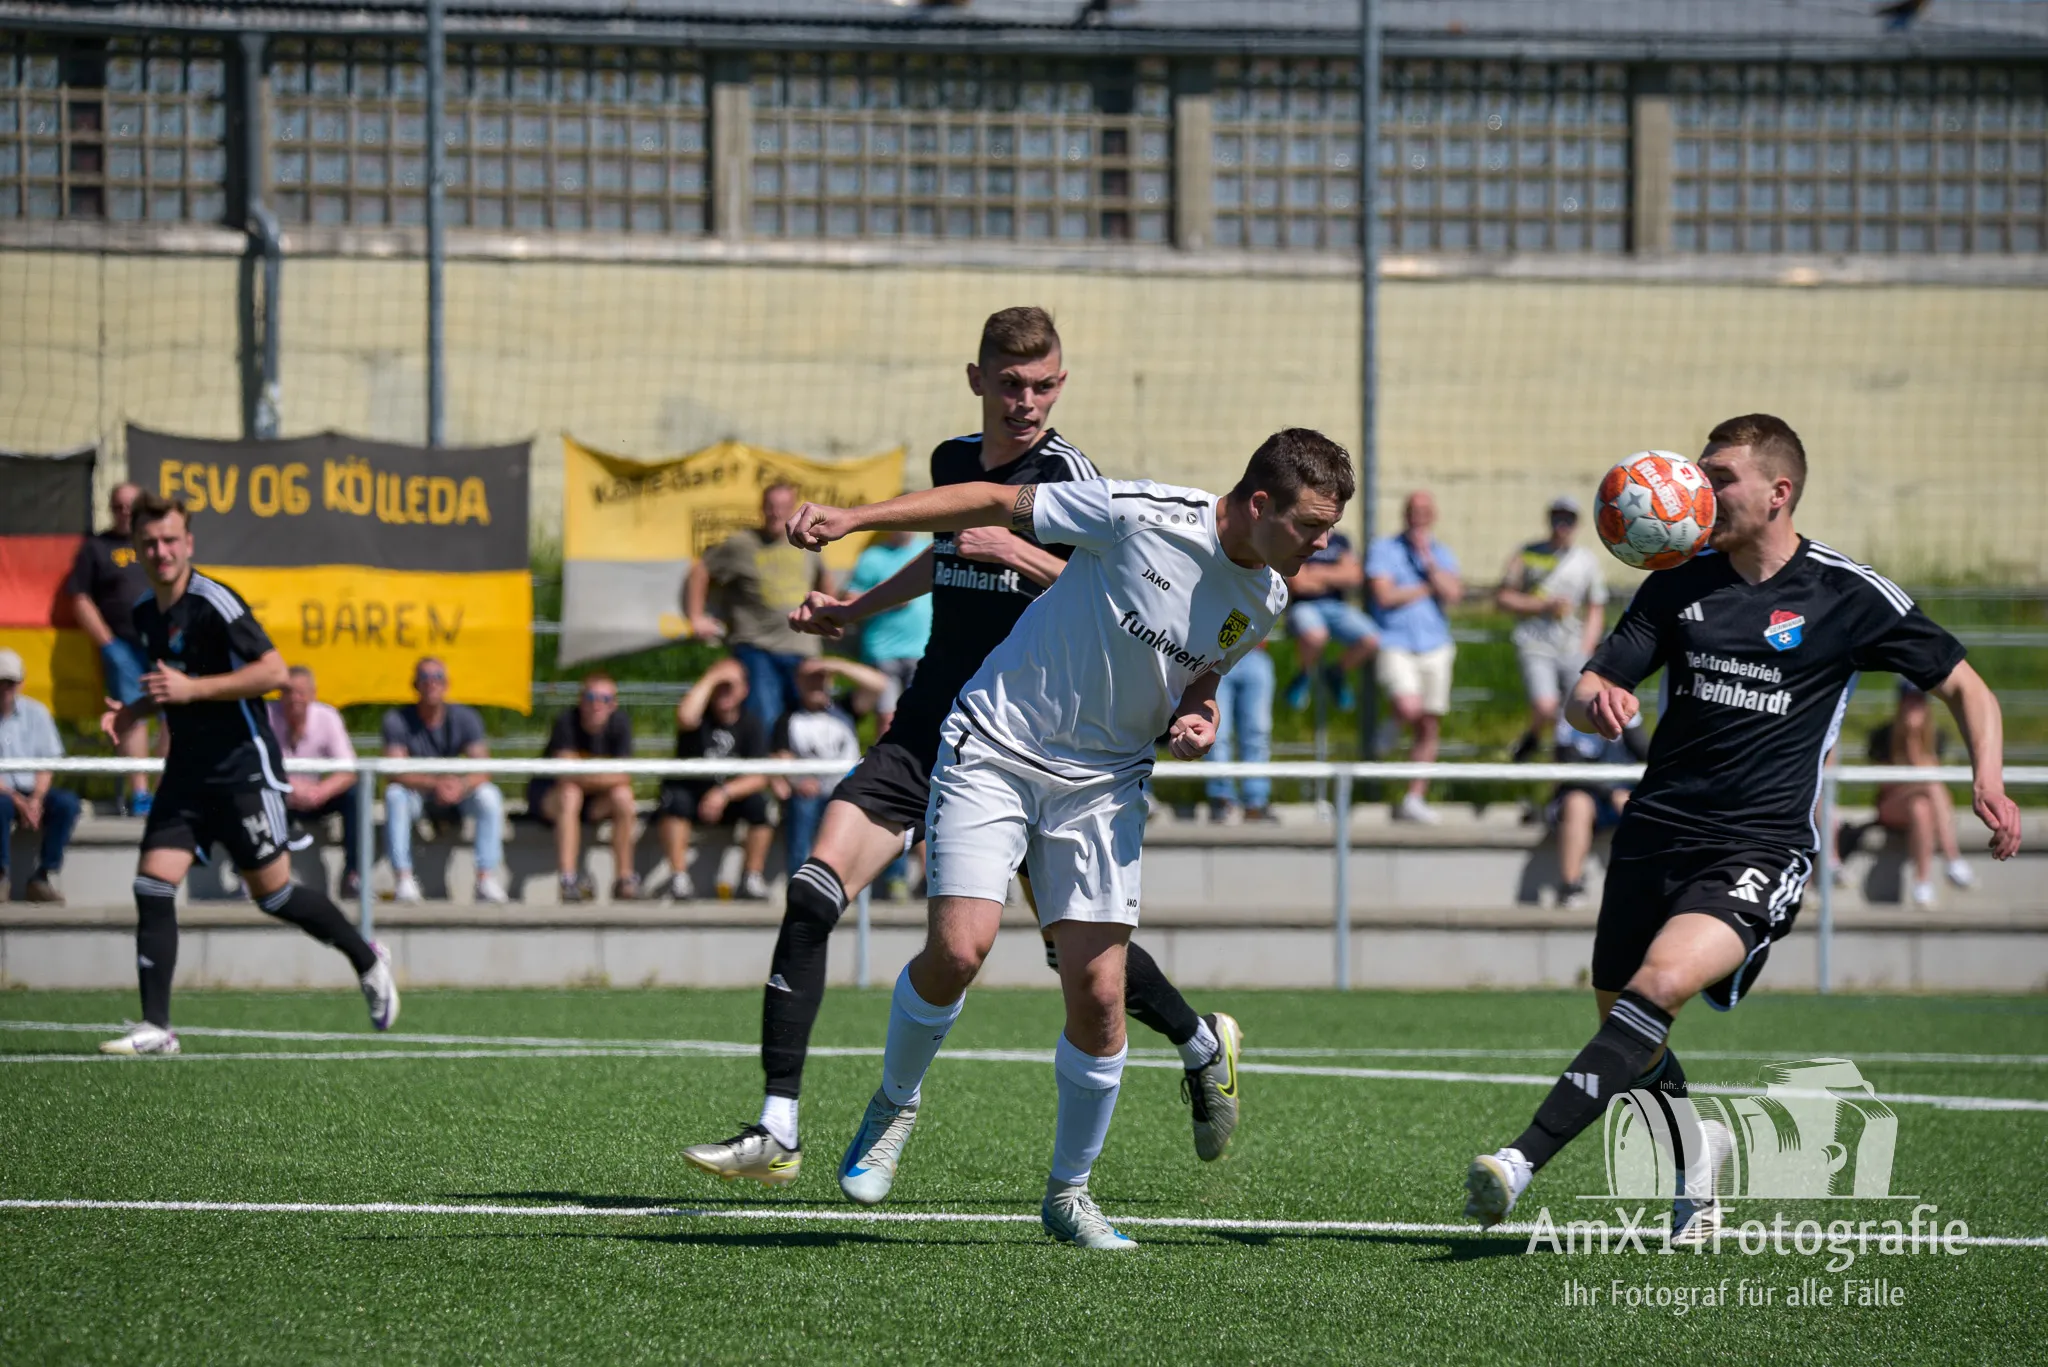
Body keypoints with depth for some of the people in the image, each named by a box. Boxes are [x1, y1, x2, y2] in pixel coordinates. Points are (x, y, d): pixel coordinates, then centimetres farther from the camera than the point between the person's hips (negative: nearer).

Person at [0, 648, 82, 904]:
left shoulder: (35, 712, 5)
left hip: (32, 790, 4)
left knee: (67, 803, -25)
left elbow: (47, 763, 5)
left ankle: (43, 878, -19)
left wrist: (35, 800, -11)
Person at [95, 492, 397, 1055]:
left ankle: (368, 961, 24)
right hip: (186, 772, 7)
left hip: (243, 770, -7)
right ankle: (155, 1028, -7)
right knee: (151, 887, -7)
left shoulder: (213, 602, -15)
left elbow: (275, 671, -21)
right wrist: (132, 712, 7)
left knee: (273, 893, 1)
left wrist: (192, 688, -25)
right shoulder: (145, 614, 10)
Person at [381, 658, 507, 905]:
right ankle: (404, 880, -37)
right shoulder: (397, 720, -12)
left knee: (489, 795, -26)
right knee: (394, 795, -33)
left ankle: (486, 878, -28)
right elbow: (396, 773, -23)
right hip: (417, 796, -1)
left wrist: (462, 785, -40)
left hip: (457, 796, 1)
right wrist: (434, 784, -42)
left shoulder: (465, 718, -7)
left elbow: (482, 771, -16)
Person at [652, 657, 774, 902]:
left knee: (760, 803, -25)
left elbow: (759, 778, -13)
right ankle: (678, 877, -29)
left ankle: (752, 879, -14)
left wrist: (725, 793, -30)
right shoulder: (701, 711, -10)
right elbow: (685, 718, -39)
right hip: (690, 792, -2)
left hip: (730, 800, 2)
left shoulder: (750, 724, -5)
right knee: (676, 798, -34)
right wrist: (710, 679, -29)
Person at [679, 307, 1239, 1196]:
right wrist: (855, 610, 33)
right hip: (928, 730, 5)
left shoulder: (1064, 472, -9)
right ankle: (777, 1133, -11)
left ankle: (1204, 1047, 36)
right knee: (814, 892, -13)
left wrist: (1016, 549, -26)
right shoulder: (953, 461, 9)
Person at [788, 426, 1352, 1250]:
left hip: (1104, 781, 5)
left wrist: (1197, 719, -4)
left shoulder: (1265, 600, 0)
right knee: (958, 950, -18)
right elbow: (997, 503, -11)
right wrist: (854, 519, -15)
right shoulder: (1142, 516, -19)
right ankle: (894, 1104, 12)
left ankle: (1069, 1193, 13)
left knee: (1098, 992, -6)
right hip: (996, 749, -4)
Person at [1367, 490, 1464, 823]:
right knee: (1409, 709, -28)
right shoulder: (1384, 550, 2)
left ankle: (1414, 799, 9)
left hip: (1435, 648, 4)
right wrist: (1428, 588, -2)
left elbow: (1453, 595, -3)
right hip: (1395, 644, -4)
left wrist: (1428, 561, -11)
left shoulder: (1442, 554, 13)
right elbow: (1385, 596, -10)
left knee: (1429, 729, 2)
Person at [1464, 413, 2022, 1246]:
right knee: (1619, 1018, 9)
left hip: (1761, 849, -5)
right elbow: (1585, 697, 7)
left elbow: (1964, 688, 7)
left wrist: (1990, 786, -9)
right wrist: (1594, 700, -19)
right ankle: (1695, 1146, 39)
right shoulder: (1678, 585, 8)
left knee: (1658, 987, -27)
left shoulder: (1848, 596, -2)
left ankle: (1524, 1160, -34)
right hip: (1657, 832, 5)